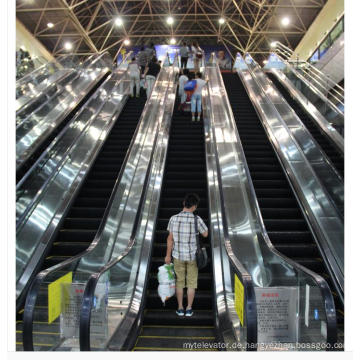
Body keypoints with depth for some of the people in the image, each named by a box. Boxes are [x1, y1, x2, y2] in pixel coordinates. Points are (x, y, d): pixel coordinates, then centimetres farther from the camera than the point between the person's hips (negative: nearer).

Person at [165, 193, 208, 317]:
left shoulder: (174, 218, -14)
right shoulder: (197, 219, -19)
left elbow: (170, 238, -6)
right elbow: (205, 234, -3)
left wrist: (168, 255, 4)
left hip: (178, 255, 1)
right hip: (192, 255, -1)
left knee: (179, 282, 16)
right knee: (191, 283, 14)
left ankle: (180, 308, 22)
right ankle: (189, 309, 19)